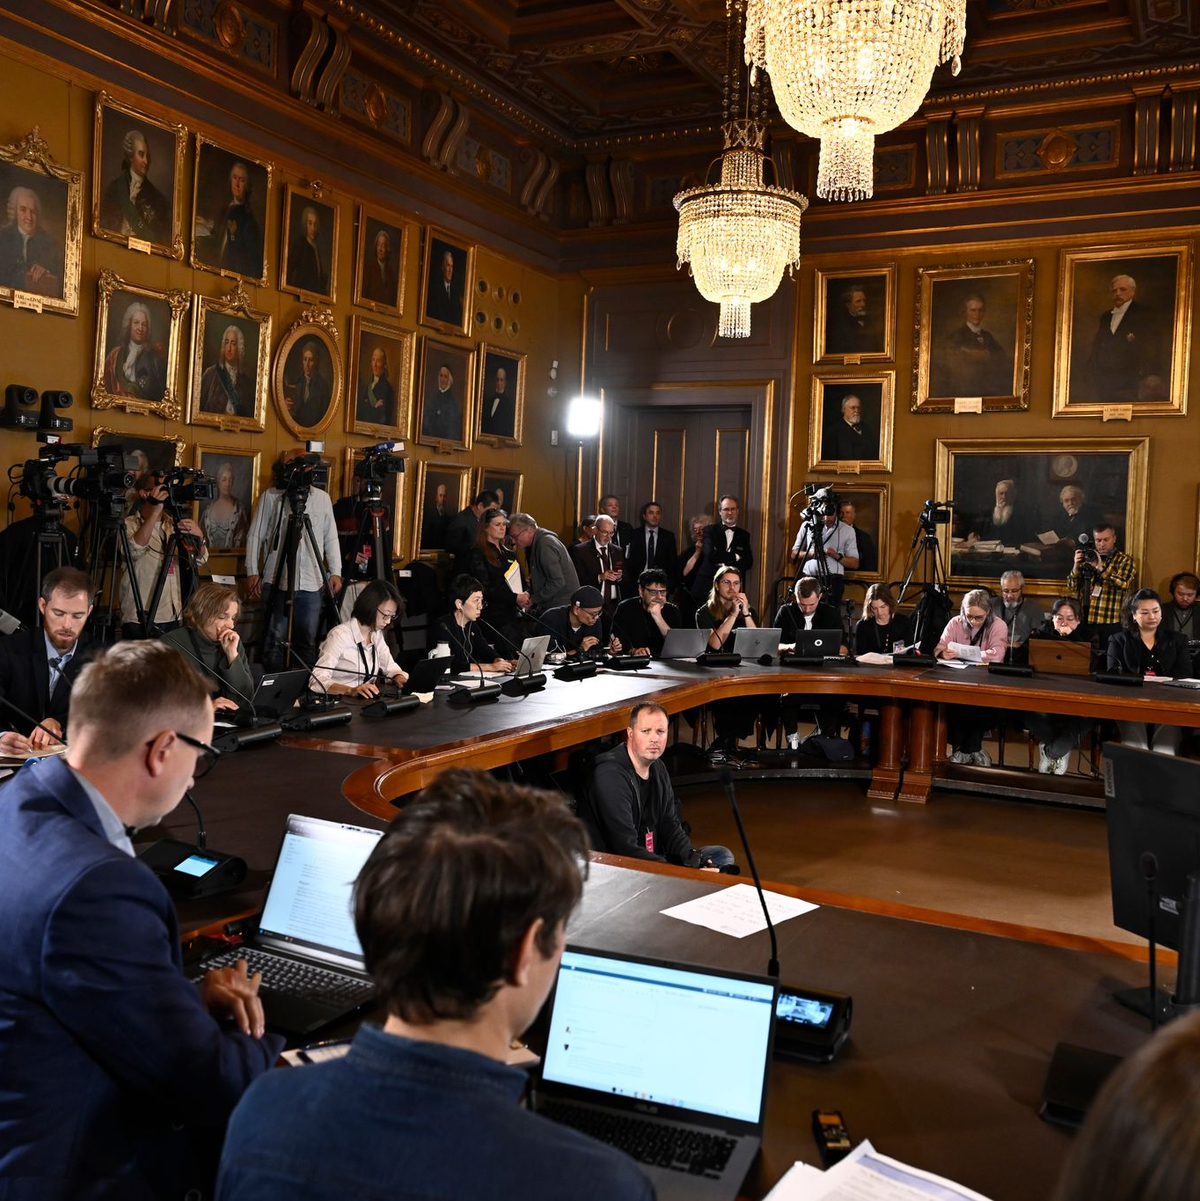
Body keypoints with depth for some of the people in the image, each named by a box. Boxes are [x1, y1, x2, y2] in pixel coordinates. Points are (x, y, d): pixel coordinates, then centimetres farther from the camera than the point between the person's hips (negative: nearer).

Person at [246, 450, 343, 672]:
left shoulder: (322, 498, 10)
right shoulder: (270, 496, 3)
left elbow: (331, 538, 12)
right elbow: (255, 535, 4)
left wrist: (335, 572, 5)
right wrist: (252, 571, -2)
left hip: (311, 583, 2)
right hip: (277, 580, -2)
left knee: (308, 640, 6)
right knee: (275, 639, 1)